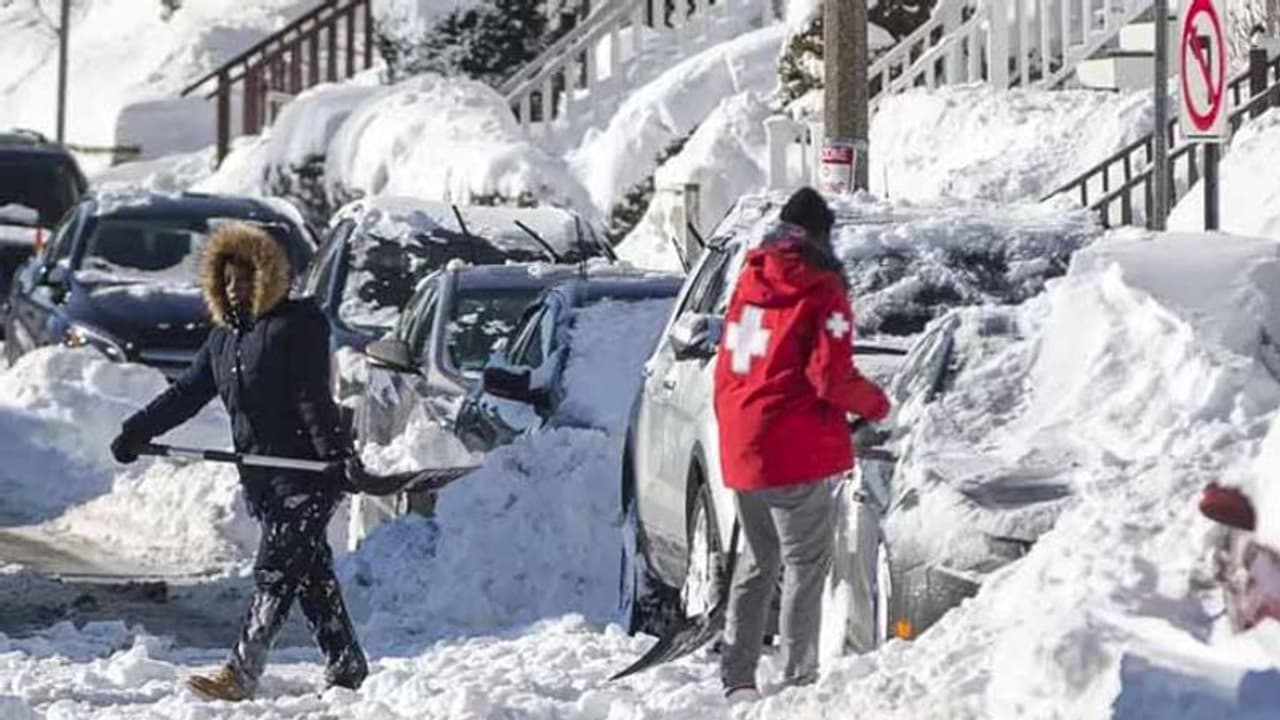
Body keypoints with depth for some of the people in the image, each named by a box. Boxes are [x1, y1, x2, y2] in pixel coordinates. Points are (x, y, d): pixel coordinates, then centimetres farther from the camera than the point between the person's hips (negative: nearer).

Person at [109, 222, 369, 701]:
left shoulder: (297, 325, -8)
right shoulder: (225, 338, 16)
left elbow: (313, 400, -16)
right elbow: (187, 394, 16)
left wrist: (338, 452, -24)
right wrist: (137, 432, 6)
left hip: (308, 470, -8)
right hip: (263, 476, 8)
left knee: (276, 571, -11)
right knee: (309, 573, 10)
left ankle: (241, 674, -17)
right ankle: (347, 667, 15)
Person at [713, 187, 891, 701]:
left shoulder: (750, 282, 12)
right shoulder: (821, 291, -9)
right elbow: (830, 377, -15)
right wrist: (875, 404, 3)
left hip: (741, 451, 7)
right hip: (796, 451, -7)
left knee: (757, 562, 18)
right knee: (805, 564, -1)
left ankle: (736, 678, 18)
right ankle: (799, 678, -4)